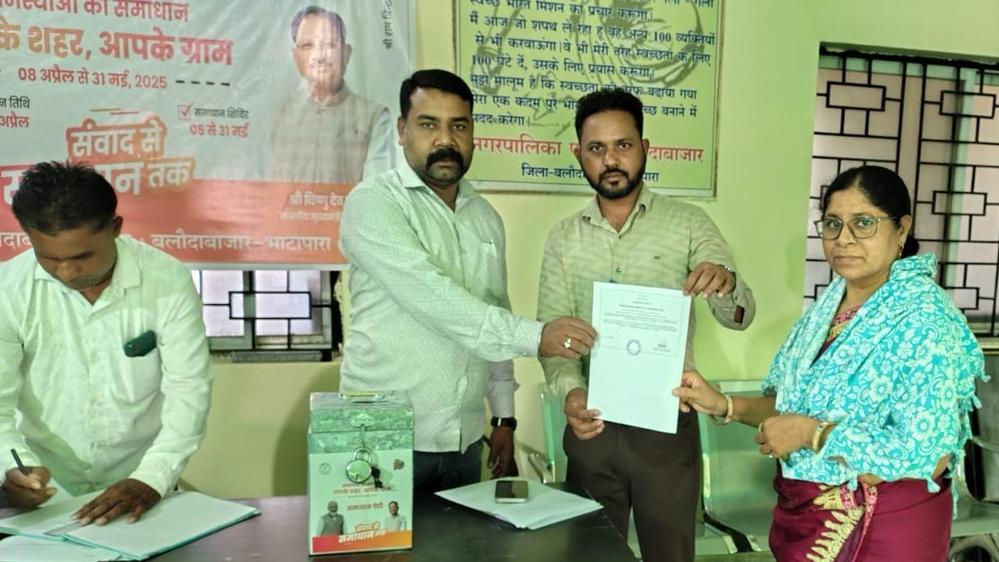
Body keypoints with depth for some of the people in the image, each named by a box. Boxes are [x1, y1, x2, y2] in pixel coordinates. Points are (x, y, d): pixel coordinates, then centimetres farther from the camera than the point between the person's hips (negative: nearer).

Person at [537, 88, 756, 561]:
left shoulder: (687, 223, -3)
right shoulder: (563, 238, 3)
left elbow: (740, 316, -8)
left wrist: (725, 284, -32)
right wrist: (570, 390, -22)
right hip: (592, 425, 2)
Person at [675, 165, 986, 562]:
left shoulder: (924, 321, -20)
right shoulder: (830, 302, 2)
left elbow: (927, 454, -25)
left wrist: (811, 432, -24)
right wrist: (724, 405, -6)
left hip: (882, 526, -6)